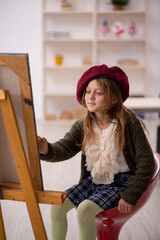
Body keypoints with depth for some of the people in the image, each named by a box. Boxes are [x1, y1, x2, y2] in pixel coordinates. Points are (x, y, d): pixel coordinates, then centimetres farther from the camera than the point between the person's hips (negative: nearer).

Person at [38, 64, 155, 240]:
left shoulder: (129, 123, -15)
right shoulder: (82, 126, 0)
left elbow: (146, 163, -13)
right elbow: (64, 148, -12)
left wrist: (130, 196, -15)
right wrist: (47, 150, -37)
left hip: (120, 183, -5)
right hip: (92, 180, 6)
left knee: (85, 209, -26)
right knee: (56, 205, -9)